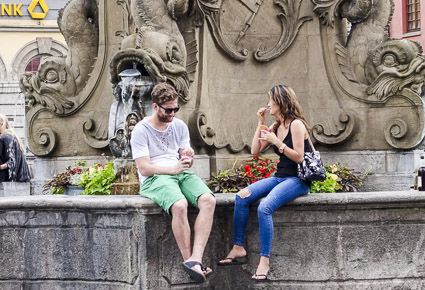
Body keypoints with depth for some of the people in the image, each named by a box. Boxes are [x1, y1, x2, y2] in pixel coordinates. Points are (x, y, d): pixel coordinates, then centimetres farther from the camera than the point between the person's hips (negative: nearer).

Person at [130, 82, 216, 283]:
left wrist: (188, 157, -8)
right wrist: (173, 169, -21)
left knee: (208, 200, -27)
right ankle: (188, 259, -26)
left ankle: (196, 259, -36)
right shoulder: (141, 130, -2)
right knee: (179, 205, -38)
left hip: (181, 174, 5)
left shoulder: (179, 126, 15)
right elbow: (144, 168, -9)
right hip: (154, 178, -5)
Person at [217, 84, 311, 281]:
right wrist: (260, 124, 9)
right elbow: (255, 150, 14)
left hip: (297, 181, -9)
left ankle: (264, 261, -31)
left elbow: (299, 157, -16)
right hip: (280, 177, 9)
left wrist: (277, 142, -20)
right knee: (242, 197, -11)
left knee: (264, 207, -31)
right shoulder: (276, 127, 16)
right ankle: (238, 249, -11)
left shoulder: (296, 125, -10)